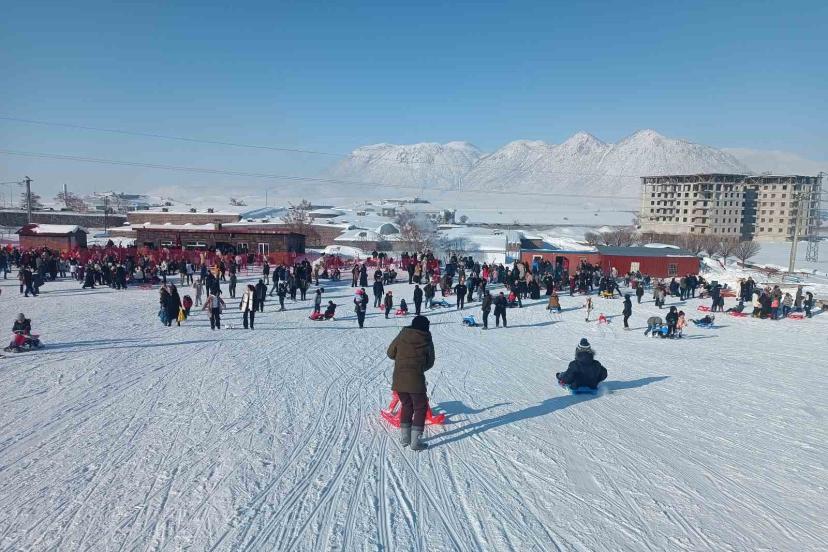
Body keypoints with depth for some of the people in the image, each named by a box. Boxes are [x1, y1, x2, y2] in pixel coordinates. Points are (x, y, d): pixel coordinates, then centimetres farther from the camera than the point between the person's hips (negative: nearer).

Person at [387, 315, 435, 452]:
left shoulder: (401, 336, 5)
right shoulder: (427, 341, 1)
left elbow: (390, 353, 11)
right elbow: (430, 362, 9)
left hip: (398, 379, 3)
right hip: (416, 380, -3)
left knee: (406, 406, 22)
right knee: (420, 408, 12)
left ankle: (404, 438, 25)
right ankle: (415, 442, 7)